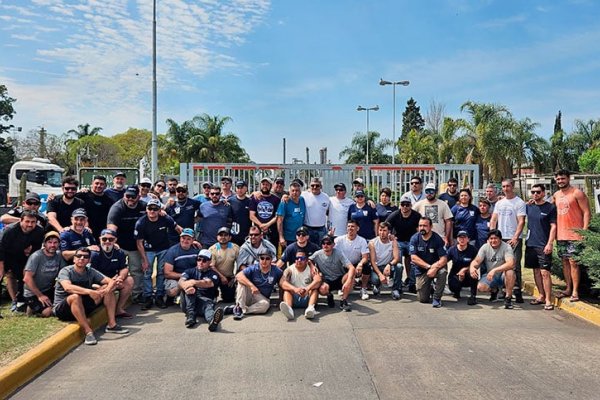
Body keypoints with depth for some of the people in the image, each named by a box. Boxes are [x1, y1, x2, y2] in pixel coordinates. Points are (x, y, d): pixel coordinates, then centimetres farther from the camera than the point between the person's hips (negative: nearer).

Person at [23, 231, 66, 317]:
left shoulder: (59, 255, -3)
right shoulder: (36, 257, -16)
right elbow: (27, 278, -19)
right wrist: (40, 295, -19)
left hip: (49, 290, 4)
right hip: (33, 293, -4)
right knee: (48, 311, -23)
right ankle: (32, 308, 6)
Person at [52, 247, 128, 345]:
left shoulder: (91, 272, 2)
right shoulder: (65, 271, -13)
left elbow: (111, 281, -7)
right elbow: (67, 287, -35)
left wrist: (107, 290, -30)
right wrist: (89, 291, -46)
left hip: (83, 306, 6)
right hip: (61, 309, -6)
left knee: (107, 287, -8)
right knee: (75, 296, -39)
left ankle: (112, 324, -15)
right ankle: (88, 332, -36)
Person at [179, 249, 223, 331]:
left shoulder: (213, 274, 15)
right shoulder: (190, 271, 20)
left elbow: (208, 283, -11)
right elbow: (181, 281, -3)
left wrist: (194, 282, -28)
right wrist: (186, 287, -28)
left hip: (206, 300, -2)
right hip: (189, 302, 2)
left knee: (208, 305, -36)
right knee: (190, 289, -26)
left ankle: (212, 320, -72)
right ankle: (190, 317, -40)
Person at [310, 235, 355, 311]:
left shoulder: (338, 253, -17)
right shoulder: (318, 254, -11)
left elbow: (352, 268, -28)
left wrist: (348, 282, -45)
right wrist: (313, 267, -16)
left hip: (339, 279, 0)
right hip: (326, 281, 1)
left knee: (351, 274, -33)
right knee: (322, 289, -36)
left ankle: (343, 301, -15)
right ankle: (329, 296, 6)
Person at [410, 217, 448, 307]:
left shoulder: (437, 239, -14)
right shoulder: (415, 238, -10)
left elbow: (444, 259, -19)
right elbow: (413, 258, -15)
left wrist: (435, 268, -37)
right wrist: (429, 266, -24)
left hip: (435, 267, -1)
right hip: (421, 270, 1)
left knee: (443, 271, -36)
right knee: (423, 299, -6)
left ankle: (437, 298, -15)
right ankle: (429, 287, 31)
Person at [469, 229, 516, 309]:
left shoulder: (506, 247, -17)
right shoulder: (485, 247, -6)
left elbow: (511, 263, -32)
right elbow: (476, 261, -10)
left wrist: (494, 270, -43)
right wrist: (472, 267, -36)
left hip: (503, 275, -3)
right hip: (490, 275, 3)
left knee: (510, 272, -37)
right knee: (480, 287, -24)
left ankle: (508, 298, -16)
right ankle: (494, 290, 15)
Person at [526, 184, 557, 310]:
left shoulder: (550, 207, -3)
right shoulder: (529, 206, 9)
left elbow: (553, 227, -6)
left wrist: (549, 244, -14)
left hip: (543, 246, -5)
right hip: (531, 243, 5)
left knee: (545, 272, -8)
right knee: (536, 271, 11)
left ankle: (548, 300, -3)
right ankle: (541, 296, 22)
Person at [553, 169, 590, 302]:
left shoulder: (577, 193, -7)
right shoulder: (556, 195, 12)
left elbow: (586, 212, -9)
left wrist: (584, 231, -16)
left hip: (574, 234, -6)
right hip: (561, 235, 6)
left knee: (573, 262, -6)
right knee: (565, 261, 11)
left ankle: (575, 291, 0)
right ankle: (568, 289, 20)